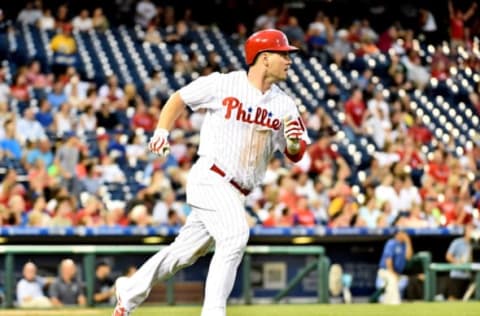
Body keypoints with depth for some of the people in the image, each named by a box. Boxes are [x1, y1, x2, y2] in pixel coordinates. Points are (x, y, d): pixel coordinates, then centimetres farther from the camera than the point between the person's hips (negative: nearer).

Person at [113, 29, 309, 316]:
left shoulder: (284, 104, 5)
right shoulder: (223, 84, -6)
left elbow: (296, 155, 6)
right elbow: (179, 98, 8)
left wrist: (294, 142, -17)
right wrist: (162, 132, -4)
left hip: (237, 193, 6)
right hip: (210, 179, -6)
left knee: (188, 250, 11)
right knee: (235, 234, -25)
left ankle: (131, 291, 29)